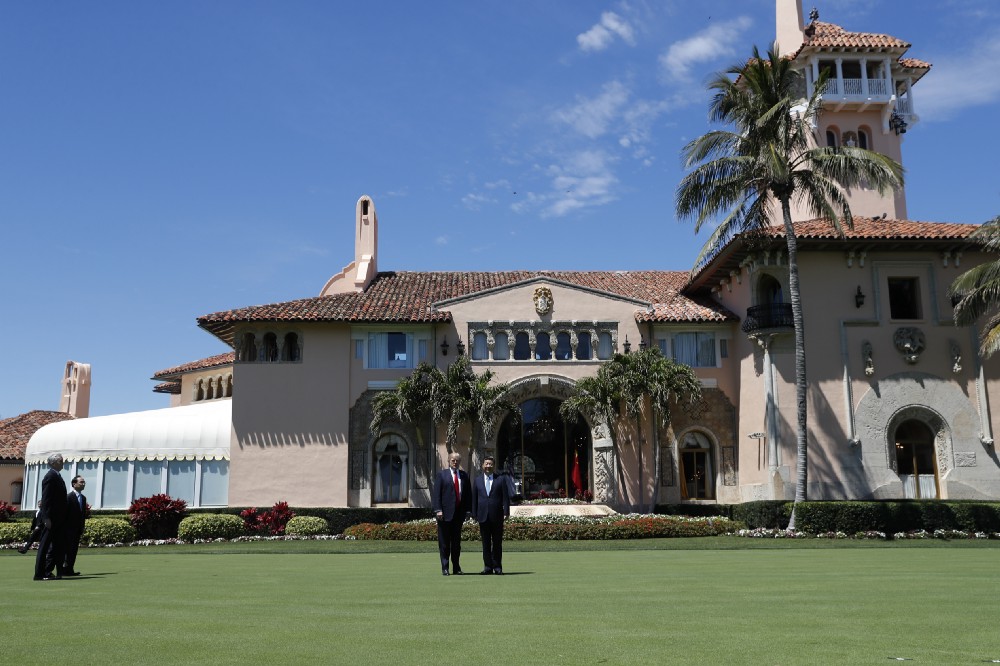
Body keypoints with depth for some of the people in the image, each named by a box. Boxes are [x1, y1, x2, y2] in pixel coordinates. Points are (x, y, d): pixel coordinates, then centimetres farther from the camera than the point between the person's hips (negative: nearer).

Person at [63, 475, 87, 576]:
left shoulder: (83, 498, 13)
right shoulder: (69, 497, -9)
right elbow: (65, 513, -12)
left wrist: (82, 528, 11)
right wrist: (65, 528, -14)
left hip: (78, 529, 7)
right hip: (70, 528, -7)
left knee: (74, 549, 7)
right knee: (69, 549, -7)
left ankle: (70, 569, 9)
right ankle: (65, 569, -4)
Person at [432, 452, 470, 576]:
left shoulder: (464, 476, 12)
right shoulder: (441, 475, 2)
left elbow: (468, 494, 12)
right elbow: (436, 493, -3)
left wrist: (467, 509, 3)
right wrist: (438, 510, -12)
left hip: (459, 513, 3)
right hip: (445, 513, -3)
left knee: (457, 541, 9)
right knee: (444, 542, 1)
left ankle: (456, 567, 16)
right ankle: (444, 568, 7)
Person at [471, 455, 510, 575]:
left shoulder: (501, 480, 4)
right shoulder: (477, 480, 9)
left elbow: (506, 497, 1)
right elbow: (474, 498, 8)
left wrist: (506, 512, -7)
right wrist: (474, 514, 2)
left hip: (497, 516, -1)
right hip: (483, 516, 2)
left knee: (497, 543, 4)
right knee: (486, 543, 5)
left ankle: (497, 567, 10)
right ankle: (488, 566, 10)